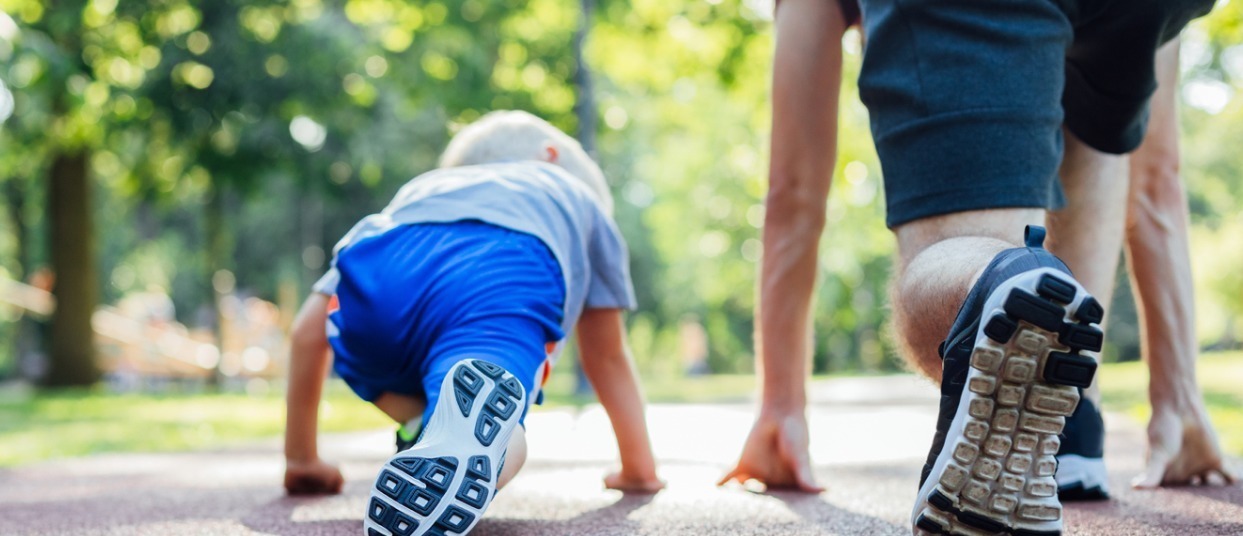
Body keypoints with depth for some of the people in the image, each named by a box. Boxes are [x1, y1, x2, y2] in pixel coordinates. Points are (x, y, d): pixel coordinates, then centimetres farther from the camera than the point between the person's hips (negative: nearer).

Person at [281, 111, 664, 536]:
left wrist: (301, 460, 46)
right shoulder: (581, 197, 44)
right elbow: (607, 356, 45)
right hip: (506, 282, -3)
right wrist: (639, 469, 57)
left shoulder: (418, 190, 46)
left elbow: (309, 329, 38)